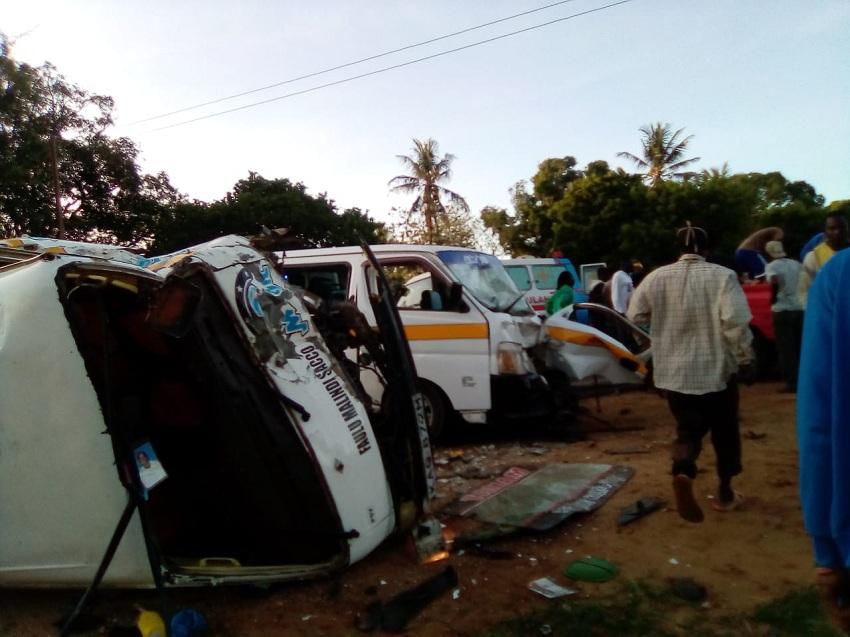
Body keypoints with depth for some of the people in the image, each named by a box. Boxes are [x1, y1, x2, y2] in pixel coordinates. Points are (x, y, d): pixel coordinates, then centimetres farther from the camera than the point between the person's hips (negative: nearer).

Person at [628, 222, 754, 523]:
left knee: (688, 429, 10)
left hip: (674, 371, 2)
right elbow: (736, 322, -18)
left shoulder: (657, 277, -2)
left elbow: (635, 316, 4)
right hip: (716, 368, -2)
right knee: (724, 432, 16)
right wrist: (745, 358, -6)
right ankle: (724, 492, 26)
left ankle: (682, 473, -18)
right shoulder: (722, 276, -11)